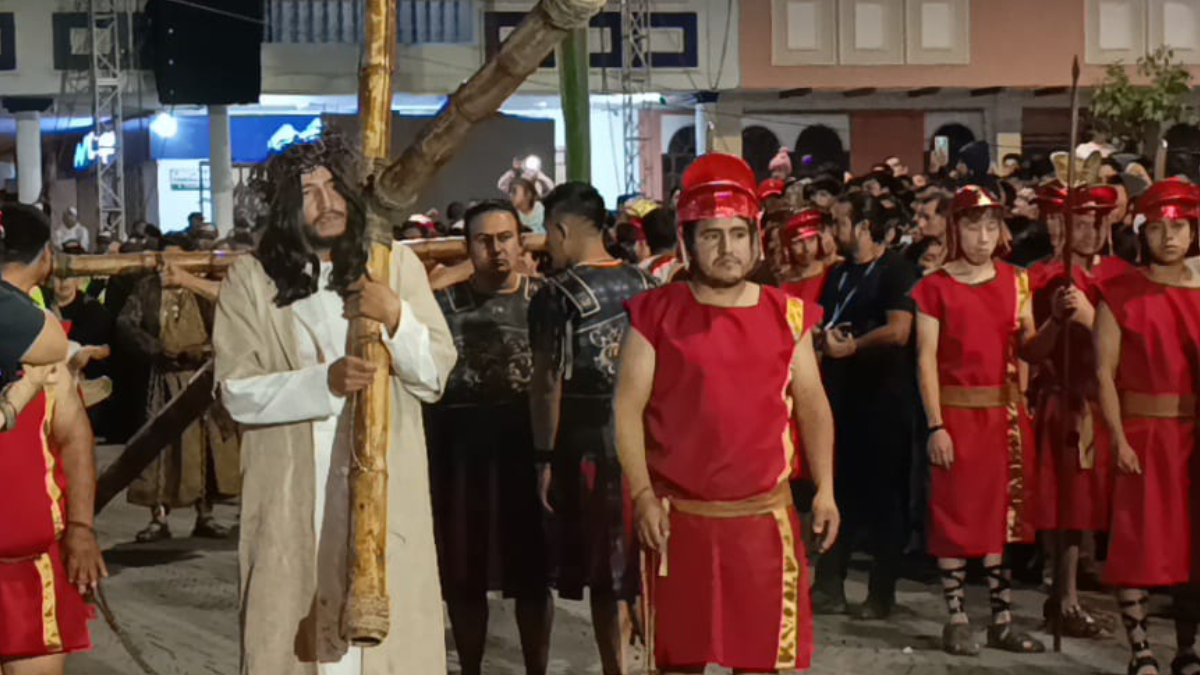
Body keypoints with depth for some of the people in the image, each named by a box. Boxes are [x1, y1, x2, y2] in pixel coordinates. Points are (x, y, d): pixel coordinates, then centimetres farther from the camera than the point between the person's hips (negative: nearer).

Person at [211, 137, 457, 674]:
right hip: (292, 498, -1)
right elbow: (237, 391, -6)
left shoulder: (394, 264, 6)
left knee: (386, 626, -1)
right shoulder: (251, 279, 1)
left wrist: (396, 318, -15)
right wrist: (325, 383, -20)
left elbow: (437, 374, 3)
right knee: (297, 630, 1)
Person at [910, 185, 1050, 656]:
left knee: (1001, 511, 7)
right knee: (955, 512, 2)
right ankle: (956, 620, 9)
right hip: (956, 412, -3)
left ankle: (1002, 620, 14)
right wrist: (935, 426, -13)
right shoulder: (936, 287, -3)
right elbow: (926, 359, -7)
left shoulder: (1014, 281, 8)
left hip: (1005, 412, 4)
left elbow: (1030, 350, 5)